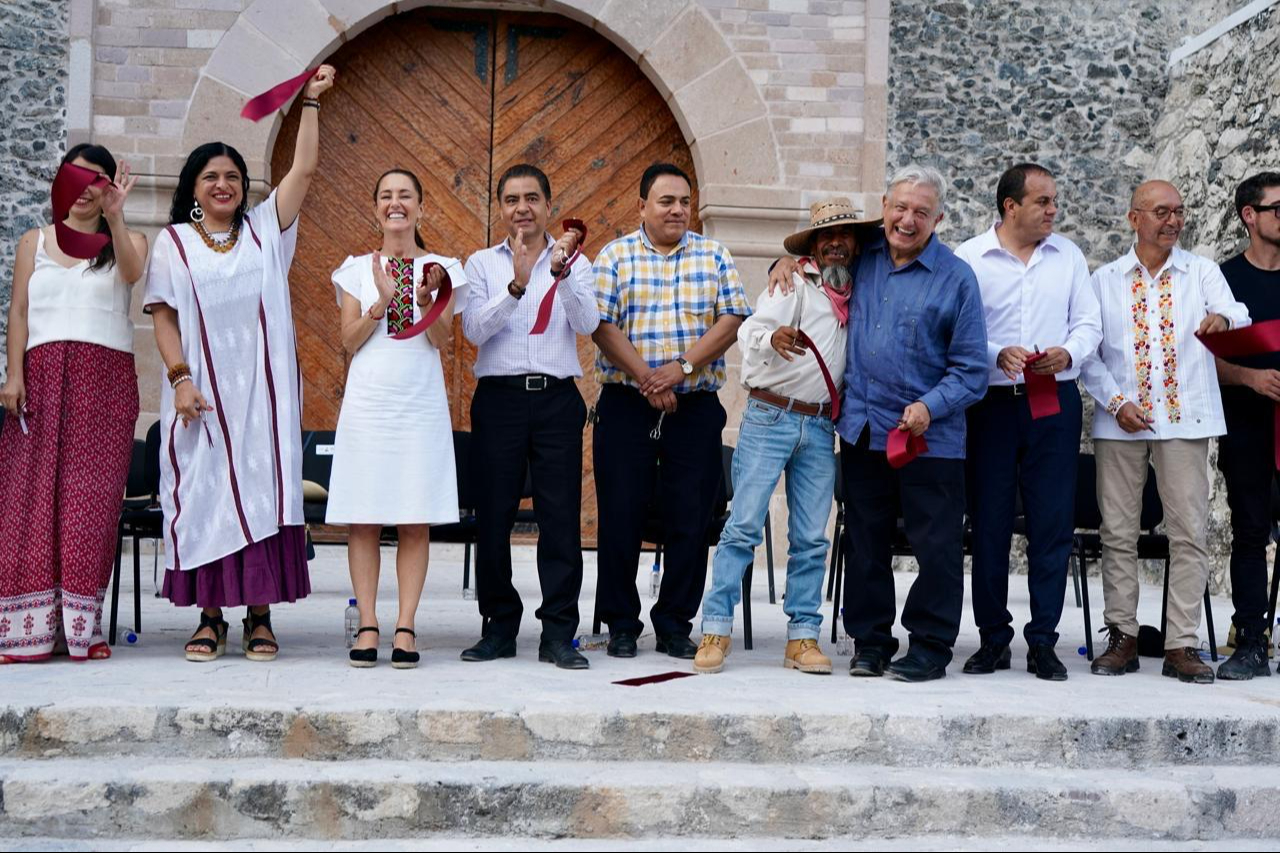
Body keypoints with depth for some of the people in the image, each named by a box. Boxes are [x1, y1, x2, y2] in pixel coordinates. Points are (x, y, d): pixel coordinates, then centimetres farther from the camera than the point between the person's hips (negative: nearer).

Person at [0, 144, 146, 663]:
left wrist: (114, 216, -25)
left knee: (91, 494, -6)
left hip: (106, 378, -1)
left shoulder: (126, 241, 12)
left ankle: (80, 624, -4)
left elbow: (131, 272, -12)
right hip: (43, 373, 1)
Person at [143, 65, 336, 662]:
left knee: (264, 489, -2)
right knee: (203, 492, -1)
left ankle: (260, 616, 2)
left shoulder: (264, 230, 10)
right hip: (201, 390, -1)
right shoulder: (173, 242, 8)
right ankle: (210, 617, 5)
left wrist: (311, 101, 1)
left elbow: (304, 169, 4)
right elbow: (164, 318, 1)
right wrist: (180, 378, -11)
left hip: (261, 389, 1)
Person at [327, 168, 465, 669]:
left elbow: (442, 341, 1)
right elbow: (350, 342, 3)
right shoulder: (356, 269, 10)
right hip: (367, 402, 1)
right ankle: (367, 625, 3)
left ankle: (405, 627, 2)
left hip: (421, 403, 0)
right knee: (363, 519, -2)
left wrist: (427, 301, -16)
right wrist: (381, 302, -11)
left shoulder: (442, 268, 8)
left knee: (416, 521, -2)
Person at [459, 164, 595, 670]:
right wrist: (516, 285, -19)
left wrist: (561, 273, -21)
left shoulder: (575, 263, 11)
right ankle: (499, 628, 13)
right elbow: (473, 329, -6)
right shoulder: (482, 264, 10)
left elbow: (588, 324, -6)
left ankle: (558, 633, 2)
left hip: (557, 399, 0)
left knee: (561, 516, -3)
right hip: (499, 397, 0)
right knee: (493, 517, 2)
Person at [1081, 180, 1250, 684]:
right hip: (1121, 420, 0)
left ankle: (1181, 646, 2)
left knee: (1190, 533, -3)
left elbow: (1240, 319, -5)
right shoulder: (1104, 280, 10)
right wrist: (1116, 402, -8)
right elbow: (1088, 351, 6)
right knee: (1118, 531, 2)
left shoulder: (1202, 273, 11)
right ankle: (1122, 638, 11)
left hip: (1185, 419, 0)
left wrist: (1223, 320, -30)